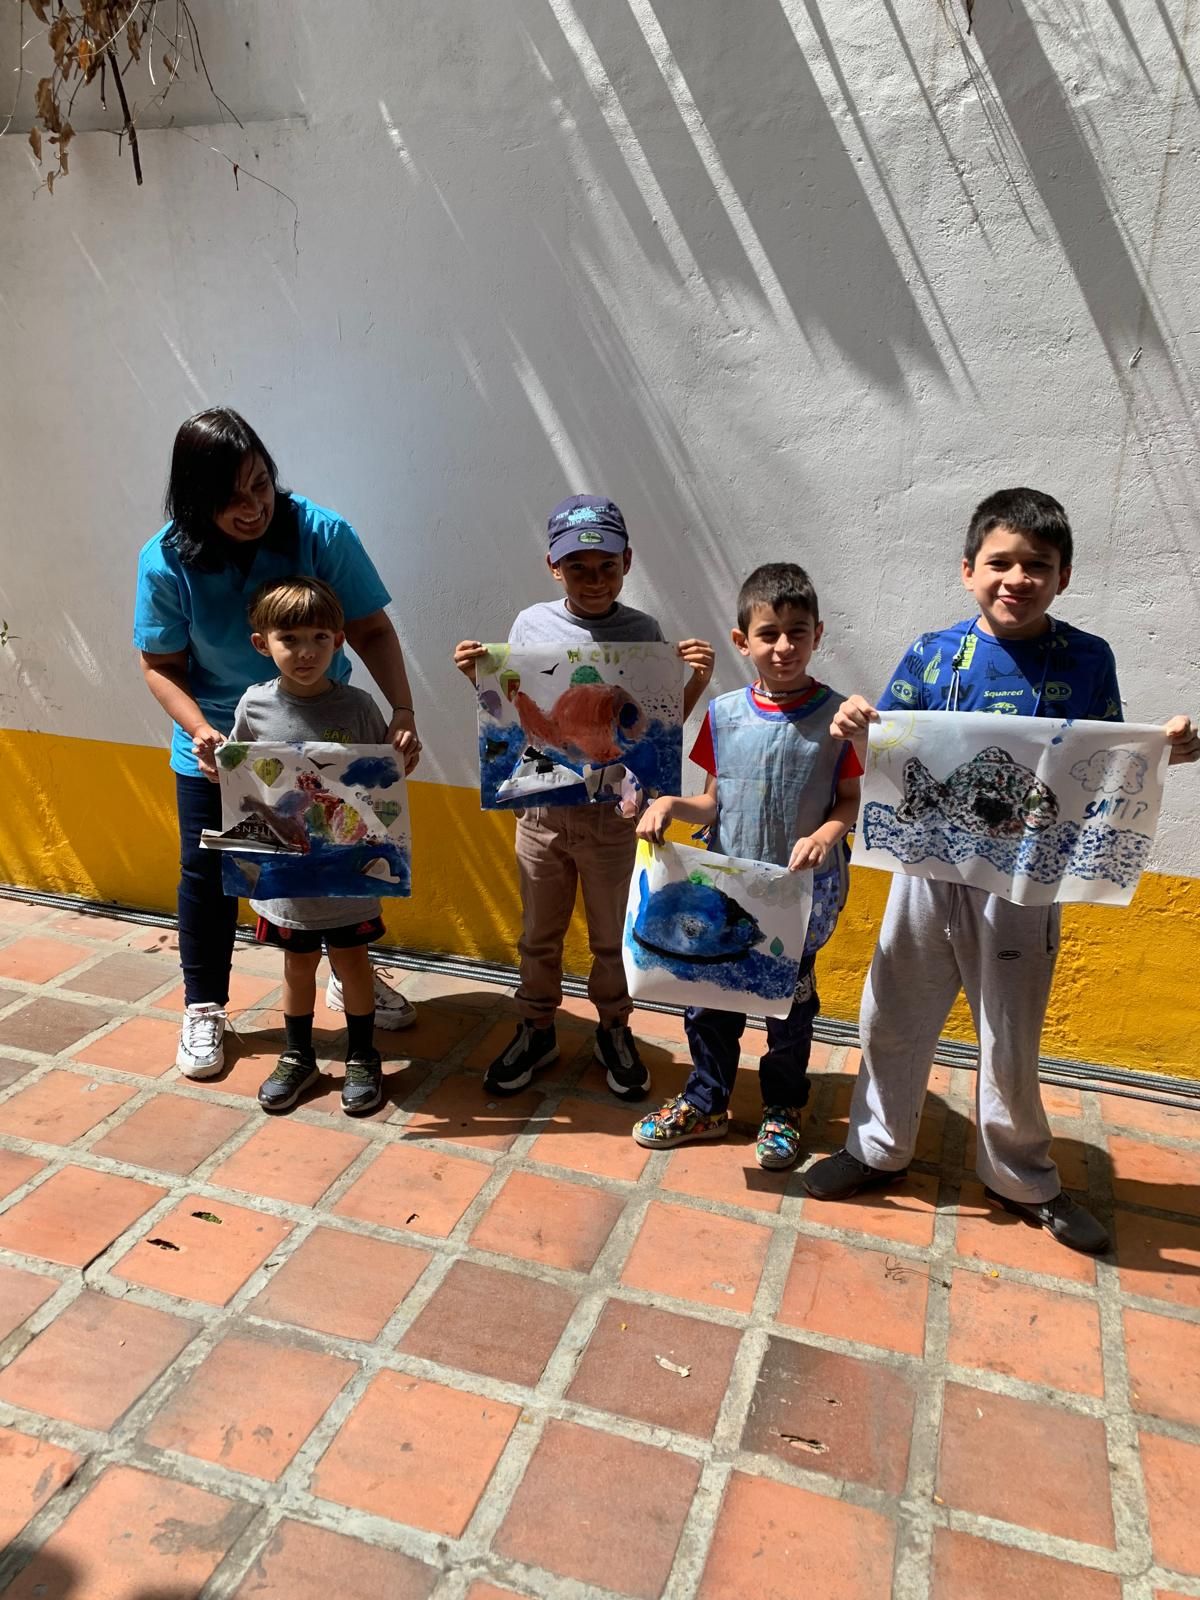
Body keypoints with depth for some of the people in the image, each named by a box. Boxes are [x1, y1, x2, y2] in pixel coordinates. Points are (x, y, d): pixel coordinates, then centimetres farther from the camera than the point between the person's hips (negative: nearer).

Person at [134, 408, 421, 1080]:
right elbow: (162, 666, -11)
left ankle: (352, 978, 38)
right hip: (217, 746, 0)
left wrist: (403, 711, -29)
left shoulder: (322, 532, -20)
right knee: (207, 872, 8)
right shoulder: (167, 560, -18)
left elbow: (373, 630, -15)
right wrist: (200, 732, -29)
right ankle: (204, 1009, 29)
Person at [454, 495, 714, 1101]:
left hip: (614, 814, -1)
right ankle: (536, 1030, 37)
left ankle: (614, 1031, 37)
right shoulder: (531, 624, -3)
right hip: (541, 808, 1)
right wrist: (477, 677, -11)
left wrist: (698, 680, -16)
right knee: (539, 934, 16)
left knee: (613, 937, 15)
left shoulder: (644, 633, -6)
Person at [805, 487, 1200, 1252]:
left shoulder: (1087, 660, -4)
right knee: (893, 1018, 13)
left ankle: (1021, 1177, 37)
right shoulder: (933, 655, -3)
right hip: (929, 868, 1)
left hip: (1026, 880, -1)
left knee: (1011, 1038, 14)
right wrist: (857, 729, -21)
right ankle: (880, 1147, 35)